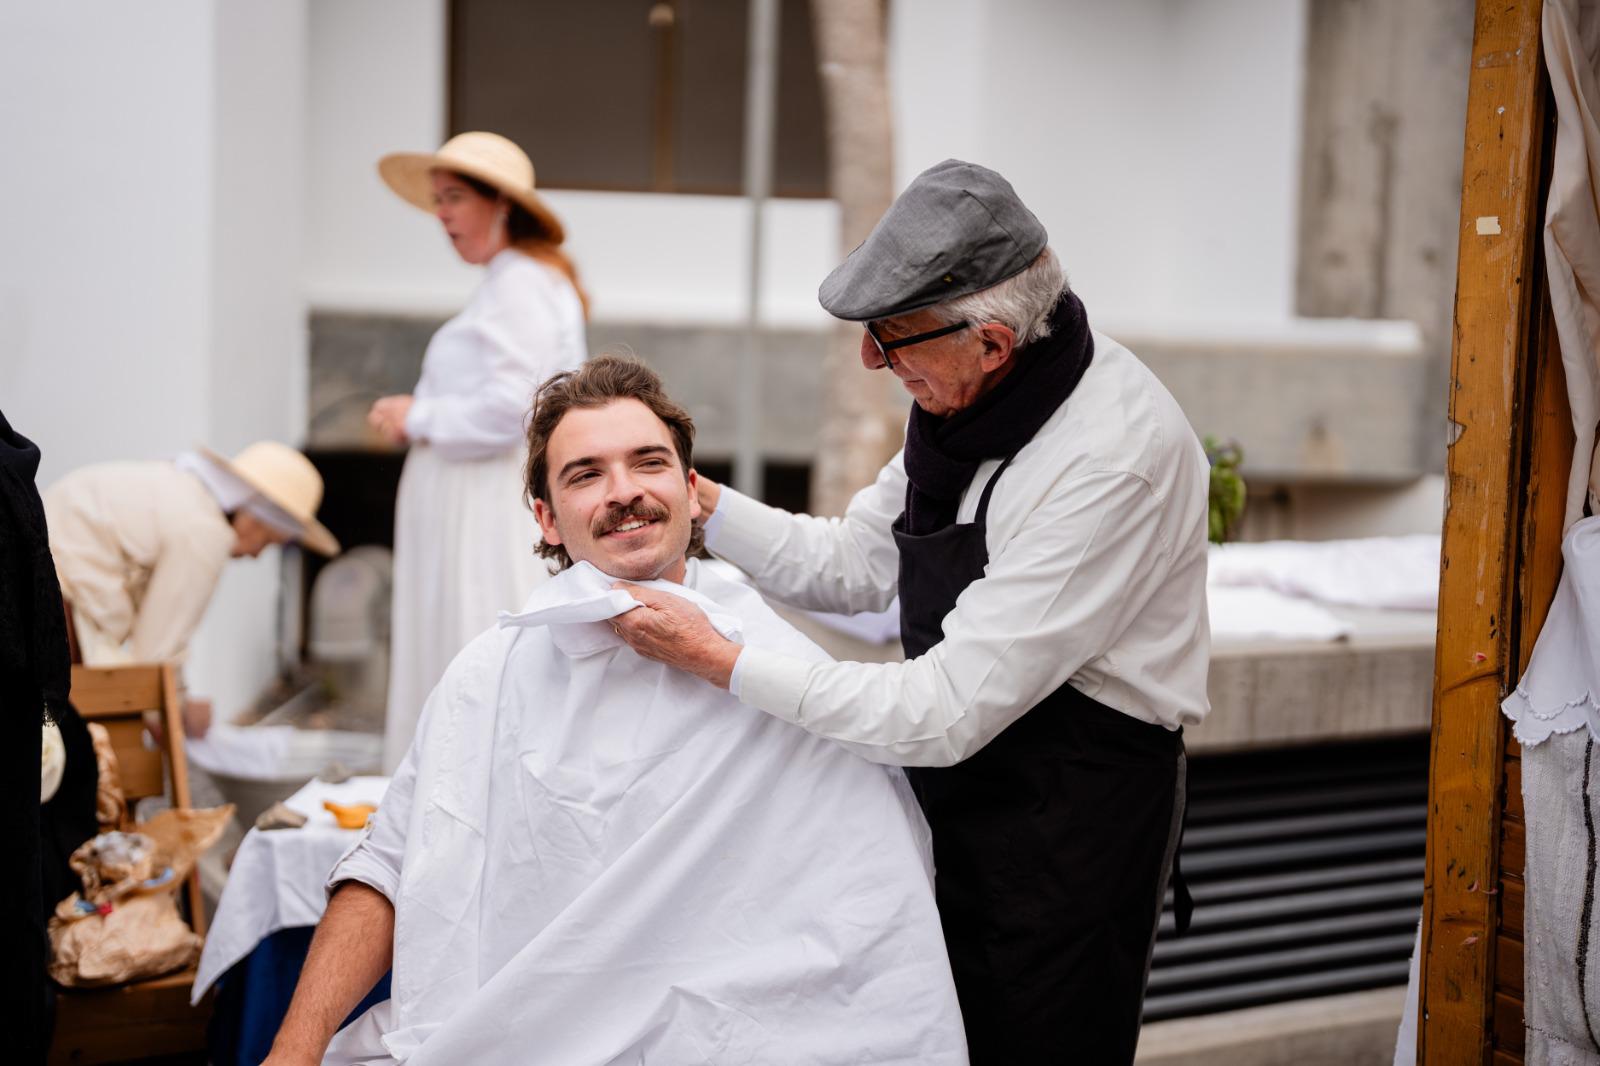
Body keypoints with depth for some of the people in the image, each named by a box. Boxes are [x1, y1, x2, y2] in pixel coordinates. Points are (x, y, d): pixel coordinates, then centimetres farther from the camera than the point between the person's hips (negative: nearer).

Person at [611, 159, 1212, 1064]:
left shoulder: (1112, 463, -29)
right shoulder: (987, 397, -2)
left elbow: (946, 713, -29)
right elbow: (855, 565, 10)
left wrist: (722, 662, -25)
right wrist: (695, 497, -2)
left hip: (1076, 812, -8)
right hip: (963, 787, 8)